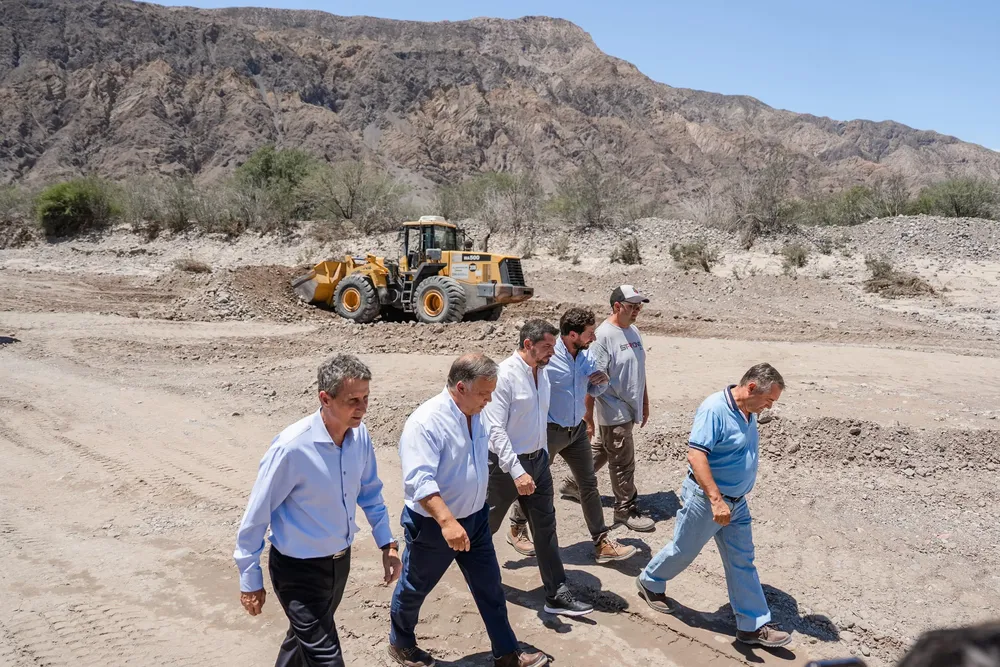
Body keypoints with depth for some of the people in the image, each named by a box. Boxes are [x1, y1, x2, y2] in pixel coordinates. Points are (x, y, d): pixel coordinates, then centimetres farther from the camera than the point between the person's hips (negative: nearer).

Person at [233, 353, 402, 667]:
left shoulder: (360, 435, -11)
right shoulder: (292, 447, -29)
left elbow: (370, 492, 7)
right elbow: (256, 515, -17)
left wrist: (387, 543, 7)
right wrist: (250, 579, -9)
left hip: (340, 560, 6)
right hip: (299, 570, -6)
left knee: (306, 637, 29)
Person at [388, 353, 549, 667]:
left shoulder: (476, 414, -2)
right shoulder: (425, 422, -28)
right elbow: (419, 480, -36)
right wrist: (447, 521, -46)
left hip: (475, 518, 7)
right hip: (433, 525, -6)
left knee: (490, 588, 13)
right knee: (414, 589, 16)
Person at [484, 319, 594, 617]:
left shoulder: (542, 372, 3)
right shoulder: (504, 375, -21)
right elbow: (496, 429, -25)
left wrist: (542, 456, 18)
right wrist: (517, 472, -29)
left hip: (537, 460, 7)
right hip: (507, 465, -6)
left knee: (546, 528, 8)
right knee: (487, 524, 14)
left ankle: (557, 595, 14)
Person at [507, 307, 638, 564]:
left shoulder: (586, 356, 0)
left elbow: (593, 391, 13)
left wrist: (603, 381, -9)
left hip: (577, 430, 6)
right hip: (549, 432, -6)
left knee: (589, 484, 8)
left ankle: (602, 544, 18)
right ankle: (517, 529, 36)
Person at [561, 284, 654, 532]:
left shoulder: (634, 331, 8)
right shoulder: (603, 335, -19)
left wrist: (645, 403, 21)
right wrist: (588, 419, -18)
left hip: (630, 409, 9)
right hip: (613, 412, -9)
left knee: (600, 453, 22)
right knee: (623, 462, 3)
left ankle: (572, 484, 41)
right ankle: (626, 509, 19)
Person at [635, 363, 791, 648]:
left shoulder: (748, 413, 4)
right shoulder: (715, 409, -25)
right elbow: (695, 455, -32)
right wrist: (716, 500, -36)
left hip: (737, 502, 8)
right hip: (706, 500, -8)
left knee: (742, 563, 10)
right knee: (683, 550, 12)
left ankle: (754, 625, 18)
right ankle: (650, 582, 38)